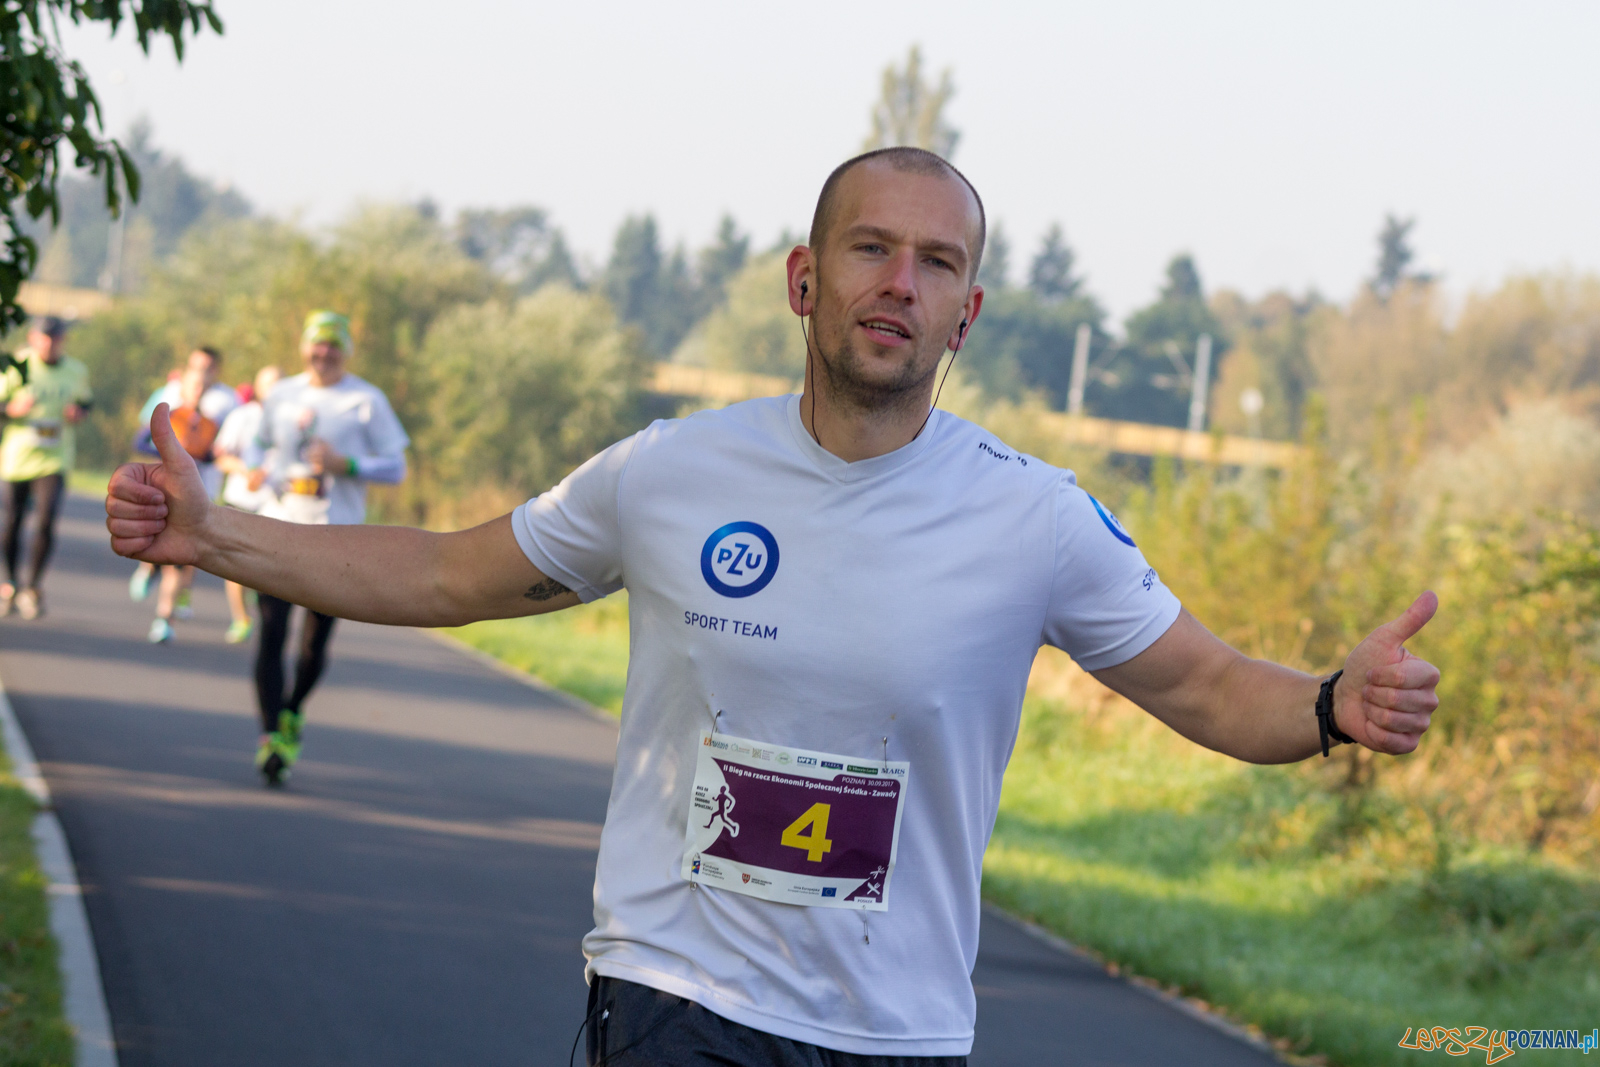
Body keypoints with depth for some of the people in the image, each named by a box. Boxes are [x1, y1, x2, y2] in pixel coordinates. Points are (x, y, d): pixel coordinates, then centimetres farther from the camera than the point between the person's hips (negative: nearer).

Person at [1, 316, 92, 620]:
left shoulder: (76, 371, 3)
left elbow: (85, 399, 21)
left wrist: (79, 411, -1)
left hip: (54, 459, 0)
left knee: (46, 522, -15)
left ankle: (32, 588, -1)